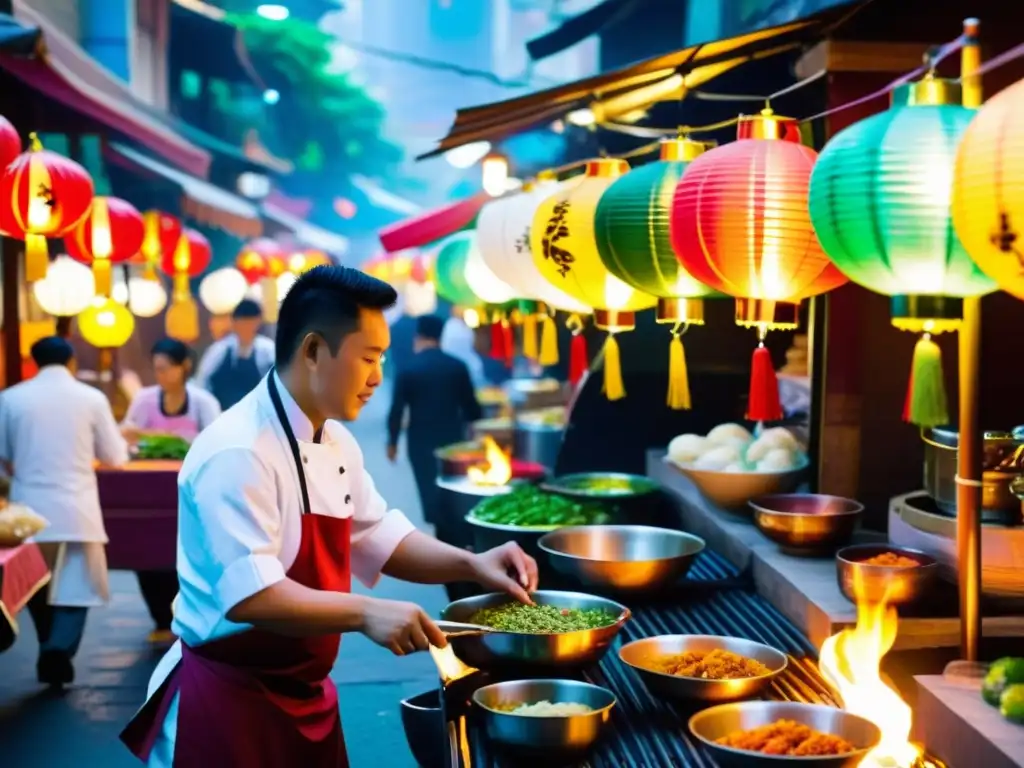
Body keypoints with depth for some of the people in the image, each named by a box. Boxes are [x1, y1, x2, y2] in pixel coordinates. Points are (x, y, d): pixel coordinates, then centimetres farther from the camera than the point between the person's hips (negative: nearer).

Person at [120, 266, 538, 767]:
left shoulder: (335, 442, 6)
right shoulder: (237, 453, -24)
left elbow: (375, 536, 14)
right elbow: (248, 595, -31)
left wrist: (469, 565, 0)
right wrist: (365, 613, -40)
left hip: (305, 697, 9)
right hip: (228, 702, -9)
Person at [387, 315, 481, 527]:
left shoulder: (408, 369, -7)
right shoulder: (458, 366, -2)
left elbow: (397, 409, -6)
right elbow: (471, 406, 2)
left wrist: (392, 441, 6)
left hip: (421, 442, -2)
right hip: (452, 439, 2)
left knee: (430, 494, 4)